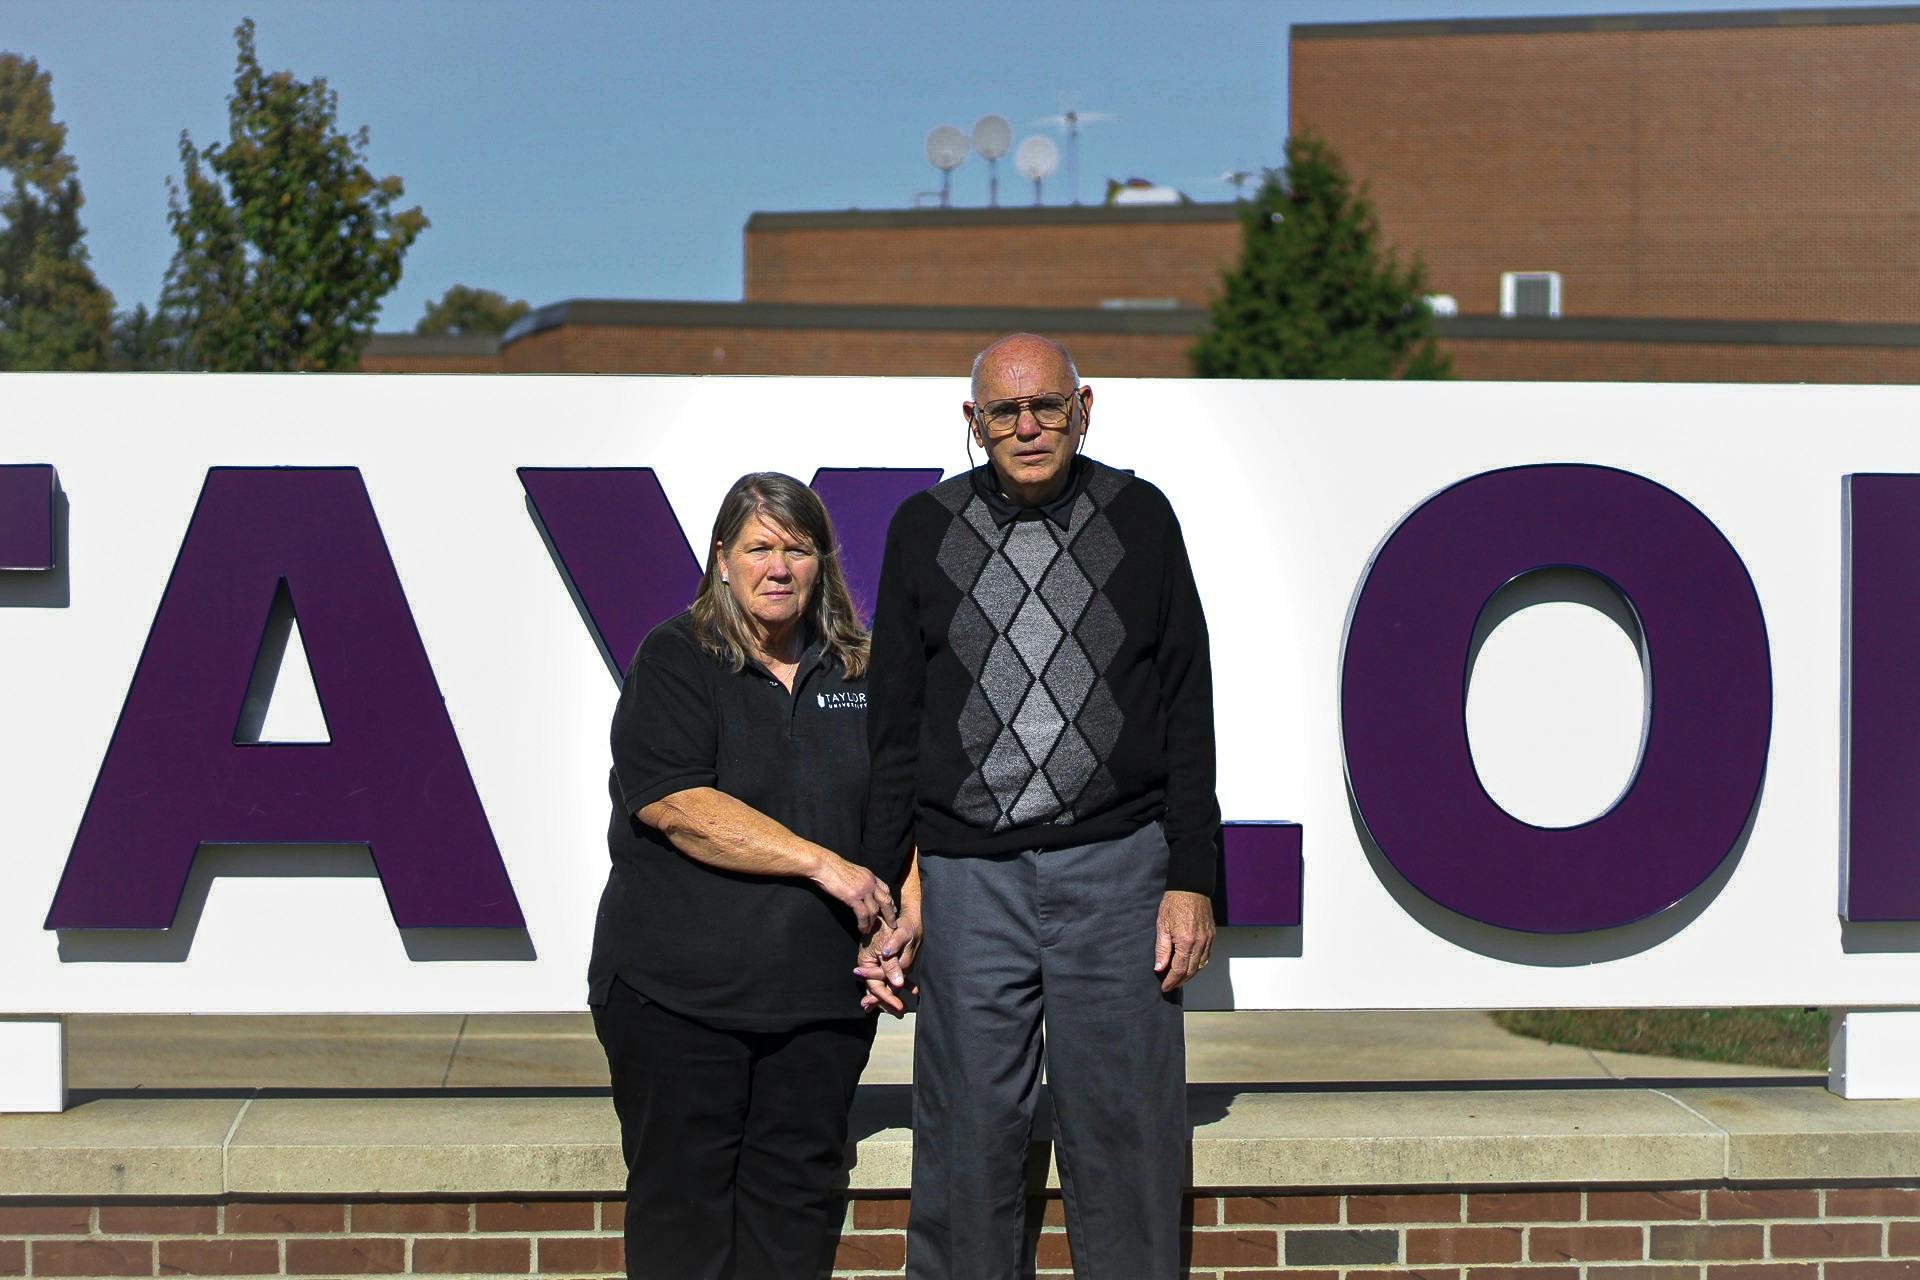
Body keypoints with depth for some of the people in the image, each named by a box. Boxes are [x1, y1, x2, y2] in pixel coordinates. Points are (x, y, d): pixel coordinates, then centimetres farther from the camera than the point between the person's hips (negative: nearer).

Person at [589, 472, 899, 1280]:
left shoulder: (862, 674, 11)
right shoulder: (674, 660, -2)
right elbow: (677, 806, -14)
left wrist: (898, 924, -5)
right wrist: (823, 864, -15)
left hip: (820, 995, 4)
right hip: (679, 992, -3)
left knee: (800, 1197, 6)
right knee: (683, 1193, 3)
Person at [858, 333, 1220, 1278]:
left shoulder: (1139, 518, 7)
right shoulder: (925, 528, 8)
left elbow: (1187, 714, 6)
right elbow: (892, 730, 9)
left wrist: (1192, 879, -1)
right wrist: (887, 891, 4)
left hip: (1116, 867, 0)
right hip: (967, 877, 1)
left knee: (1124, 1133, 3)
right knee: (968, 1138, 3)